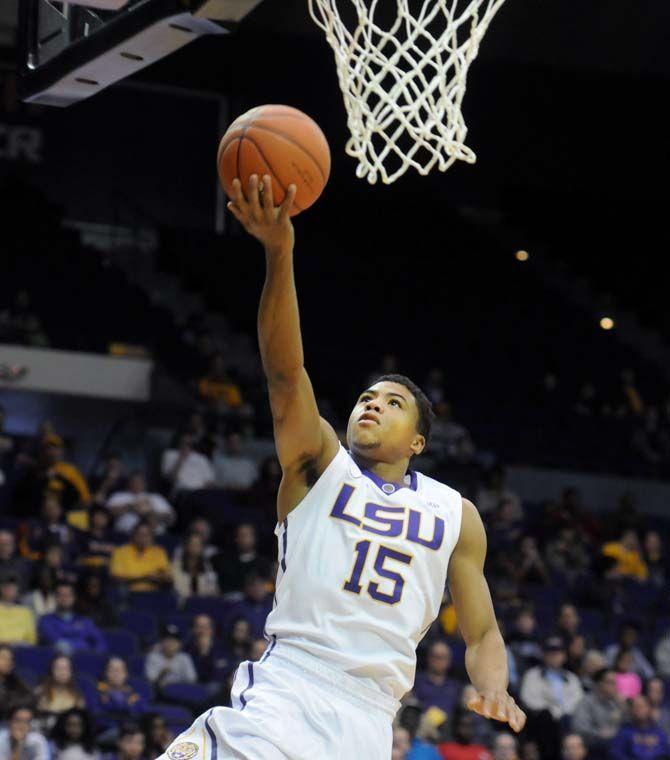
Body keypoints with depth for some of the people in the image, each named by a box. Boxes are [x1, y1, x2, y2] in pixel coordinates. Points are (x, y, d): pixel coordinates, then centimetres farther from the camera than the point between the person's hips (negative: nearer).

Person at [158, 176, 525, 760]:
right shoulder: (320, 465, 9)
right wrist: (279, 252, -22)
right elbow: (285, 371, -7)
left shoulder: (456, 515, 16)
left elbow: (482, 633, 18)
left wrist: (494, 689, -7)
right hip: (286, 689, -3)